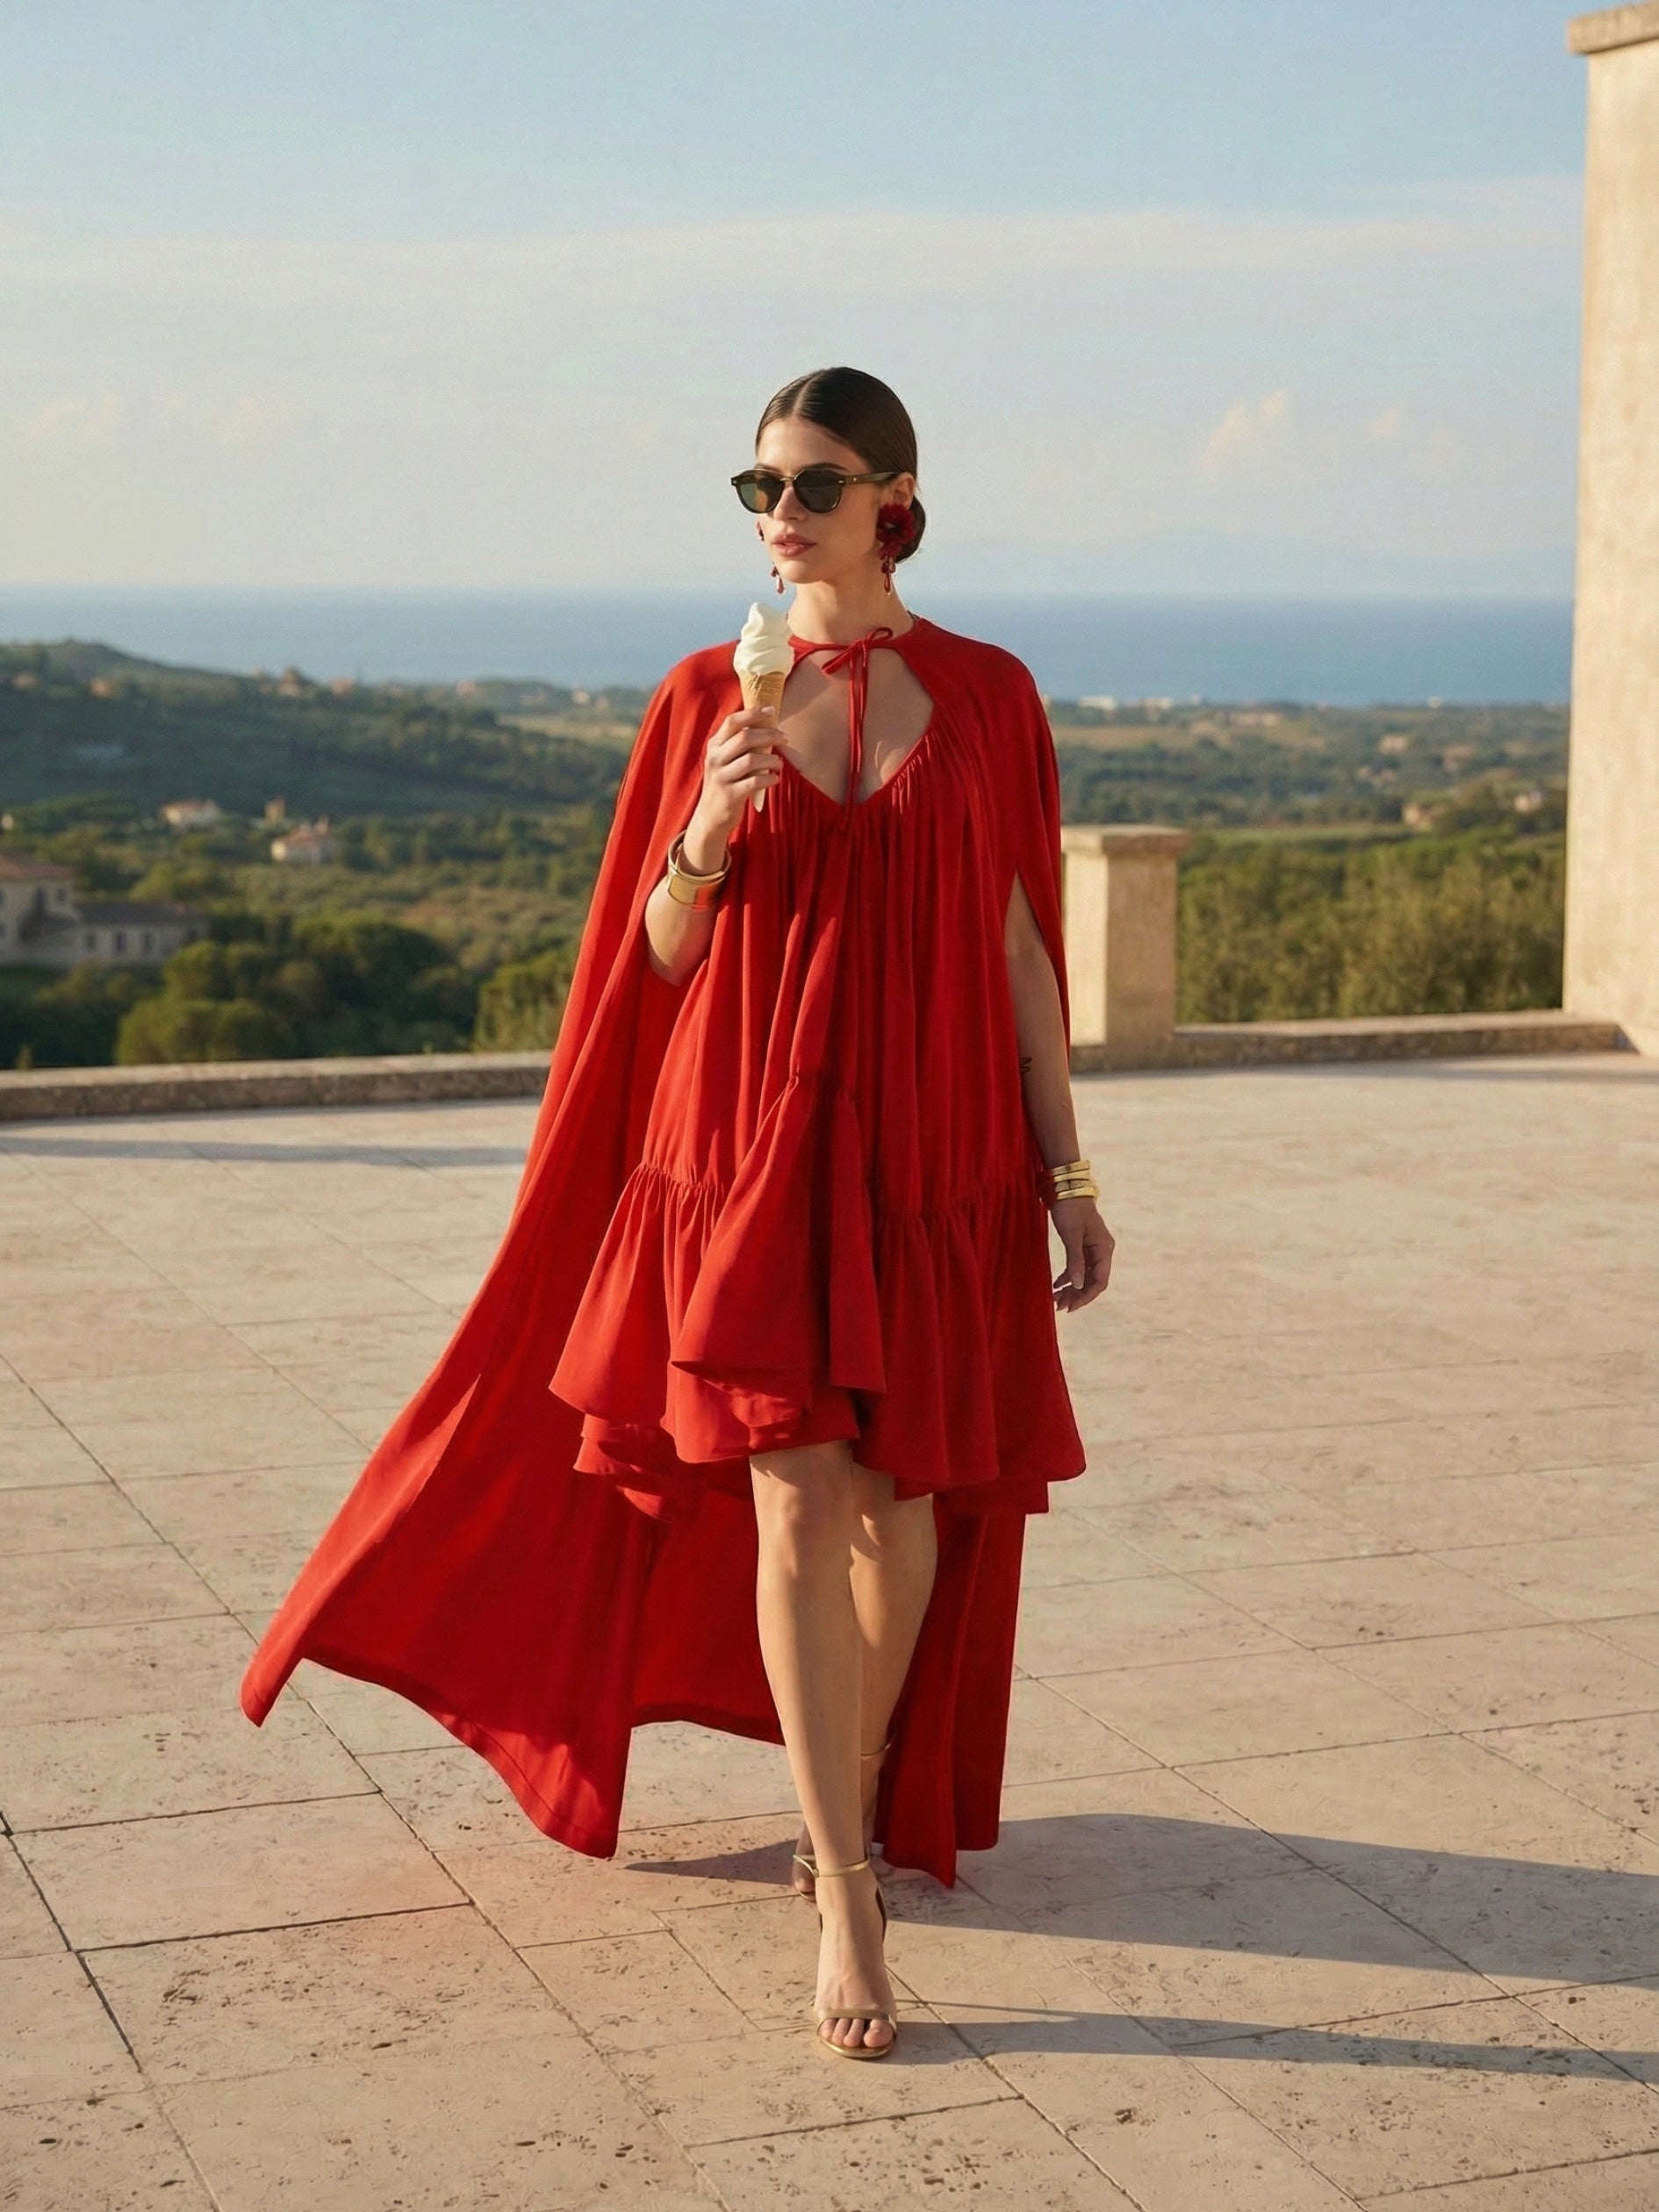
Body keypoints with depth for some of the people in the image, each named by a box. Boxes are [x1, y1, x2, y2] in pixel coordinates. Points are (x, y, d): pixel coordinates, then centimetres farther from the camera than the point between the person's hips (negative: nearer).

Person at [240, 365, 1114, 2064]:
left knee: (906, 1501, 9)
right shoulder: (704, 699, 2)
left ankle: (864, 1789, 34)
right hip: (752, 1151, -1)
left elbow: (1021, 947, 5)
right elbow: (659, 956, 4)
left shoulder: (987, 697, 2)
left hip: (931, 1160, 1)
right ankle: (847, 1895, -7)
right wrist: (709, 833, -17)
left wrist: (1069, 1176, 3)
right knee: (794, 1501, -10)